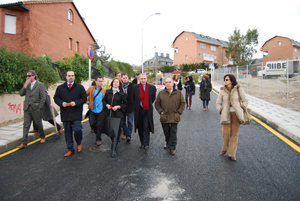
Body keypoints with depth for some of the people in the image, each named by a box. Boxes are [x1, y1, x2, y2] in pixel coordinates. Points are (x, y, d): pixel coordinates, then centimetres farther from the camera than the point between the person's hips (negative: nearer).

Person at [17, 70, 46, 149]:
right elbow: (21, 94, 2)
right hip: (27, 109, 4)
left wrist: (39, 108, -10)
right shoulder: (27, 85, 12)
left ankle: (43, 137, 32)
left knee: (39, 124, 10)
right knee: (26, 125, 0)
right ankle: (24, 143, 2)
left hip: (35, 109, -4)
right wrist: (25, 85, -9)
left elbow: (43, 98, -7)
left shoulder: (40, 85, -4)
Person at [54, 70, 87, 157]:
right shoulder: (60, 87, 10)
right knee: (67, 132, 9)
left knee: (77, 129, -14)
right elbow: (56, 98, 13)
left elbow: (84, 98, 2)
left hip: (76, 113, -3)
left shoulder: (80, 87, 4)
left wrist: (76, 102, -15)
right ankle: (70, 149, 23)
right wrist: (61, 103, -8)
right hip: (65, 114, 3)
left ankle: (79, 143, 18)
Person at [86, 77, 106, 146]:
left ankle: (98, 139, 18)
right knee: (92, 124, 1)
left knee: (99, 125, 3)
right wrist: (87, 101, -2)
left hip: (101, 110, 0)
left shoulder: (104, 90, 3)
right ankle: (97, 133, 33)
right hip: (92, 110, 0)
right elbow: (85, 95, 7)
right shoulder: (91, 88, -1)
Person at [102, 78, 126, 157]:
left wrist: (118, 106, -11)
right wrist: (106, 105, -3)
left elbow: (125, 104, 3)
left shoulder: (122, 93, 0)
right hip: (108, 114, 3)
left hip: (118, 115, -3)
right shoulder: (107, 92, 7)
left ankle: (113, 149, 0)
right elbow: (104, 100, 17)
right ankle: (114, 142, 39)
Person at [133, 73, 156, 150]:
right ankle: (142, 143, 24)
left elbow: (153, 98, 12)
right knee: (140, 128, 10)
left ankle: (146, 144, 2)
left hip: (147, 110, -1)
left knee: (146, 128, -5)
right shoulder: (135, 88, -1)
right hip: (138, 110, 2)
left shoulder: (152, 87, -1)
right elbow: (133, 99, 9)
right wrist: (136, 105, 8)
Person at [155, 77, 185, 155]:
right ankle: (167, 143, 38)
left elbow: (182, 103, 6)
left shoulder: (178, 93, 0)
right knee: (166, 133, 14)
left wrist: (178, 112, -2)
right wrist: (161, 111, -2)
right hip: (164, 117, 2)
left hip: (174, 117, -1)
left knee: (173, 133, 2)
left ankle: (172, 148, 13)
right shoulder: (161, 93, 3)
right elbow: (157, 104, 9)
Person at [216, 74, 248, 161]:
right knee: (225, 133, -7)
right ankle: (224, 148, 24)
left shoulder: (238, 89, -1)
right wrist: (221, 111, -1)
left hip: (236, 114, 0)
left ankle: (232, 154, 16)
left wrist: (241, 110, -1)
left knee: (234, 134, 3)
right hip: (226, 114, 1)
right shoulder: (222, 91, 3)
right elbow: (218, 103, 10)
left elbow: (245, 101, 6)